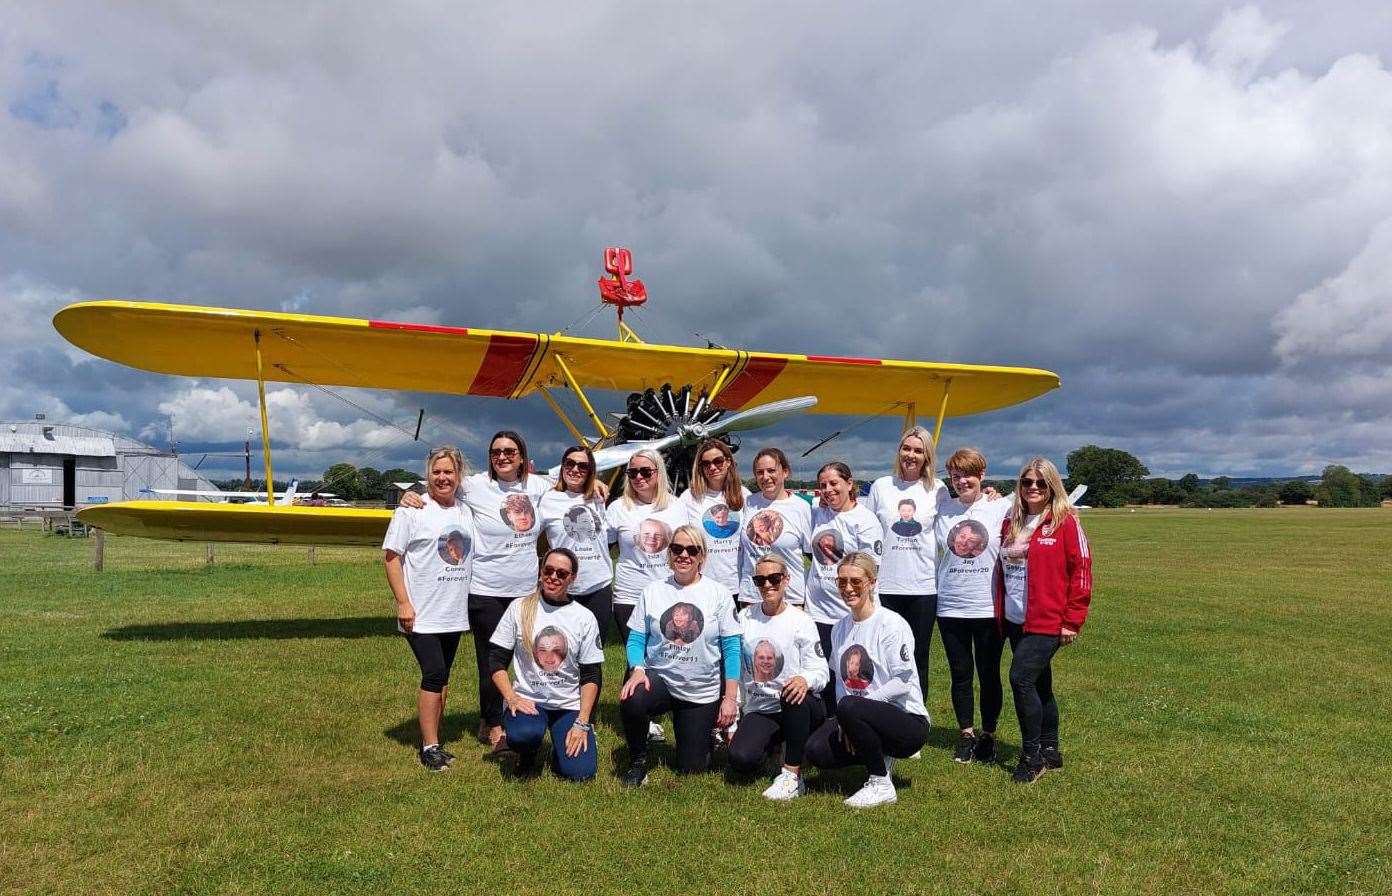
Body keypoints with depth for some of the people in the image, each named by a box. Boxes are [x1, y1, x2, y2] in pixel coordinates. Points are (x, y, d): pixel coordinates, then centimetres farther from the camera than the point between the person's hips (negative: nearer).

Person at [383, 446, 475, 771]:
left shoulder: (467, 512, 10)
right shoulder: (412, 510, -7)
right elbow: (391, 557, -9)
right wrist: (403, 603, -13)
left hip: (454, 615, 6)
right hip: (421, 614, -6)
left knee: (441, 678, 12)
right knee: (434, 675, -9)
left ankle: (431, 741, 22)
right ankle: (430, 747, 1)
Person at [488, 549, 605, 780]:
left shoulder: (585, 618, 0)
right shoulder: (519, 608, -1)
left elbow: (592, 676, 0)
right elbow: (496, 660, 0)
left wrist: (582, 723, -9)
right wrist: (511, 698, -14)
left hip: (570, 705, 1)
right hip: (526, 699, -1)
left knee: (580, 772, -16)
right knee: (523, 735, -34)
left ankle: (562, 746, 19)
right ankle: (528, 753, 4)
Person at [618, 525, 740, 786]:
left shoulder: (718, 594, -5)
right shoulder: (653, 591, -1)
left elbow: (731, 647, -5)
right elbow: (636, 639, 0)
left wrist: (730, 698, -8)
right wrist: (637, 670, -20)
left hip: (702, 693, 0)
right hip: (659, 679, 0)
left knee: (691, 769, 7)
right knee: (630, 703, -34)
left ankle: (707, 733, 42)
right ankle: (638, 762, -5)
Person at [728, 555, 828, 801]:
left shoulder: (800, 621, -5)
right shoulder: (745, 617, 5)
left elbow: (820, 672, -9)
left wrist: (805, 679, -34)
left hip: (797, 708, -2)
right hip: (759, 710, 2)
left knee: (796, 693, -38)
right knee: (740, 760, -25)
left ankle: (792, 774, -23)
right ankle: (774, 744, 11)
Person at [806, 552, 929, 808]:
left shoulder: (891, 624, -12)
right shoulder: (839, 629, 9)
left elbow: (903, 681, -17)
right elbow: (842, 680, 12)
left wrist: (849, 709, -17)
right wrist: (845, 722, -6)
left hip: (909, 722, -6)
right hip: (866, 718, 6)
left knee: (849, 706, -34)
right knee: (817, 751, -18)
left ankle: (881, 786, -14)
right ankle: (881, 755, 8)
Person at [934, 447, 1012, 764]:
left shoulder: (1001, 507, -3)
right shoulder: (943, 510, 4)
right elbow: (934, 554, 13)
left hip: (988, 606, -2)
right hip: (951, 607, 2)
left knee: (989, 674, 8)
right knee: (960, 674, 10)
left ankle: (988, 734, 24)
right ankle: (966, 734, 24)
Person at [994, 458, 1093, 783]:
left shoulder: (1065, 521, -7)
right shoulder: (1011, 522, 11)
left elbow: (1081, 571, -9)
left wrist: (1073, 621, -11)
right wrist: (1000, 613, 12)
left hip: (1048, 622, -6)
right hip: (1015, 621, 6)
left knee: (1021, 679, -14)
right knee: (1039, 684, 15)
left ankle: (1032, 755, 1)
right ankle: (1050, 751, 28)